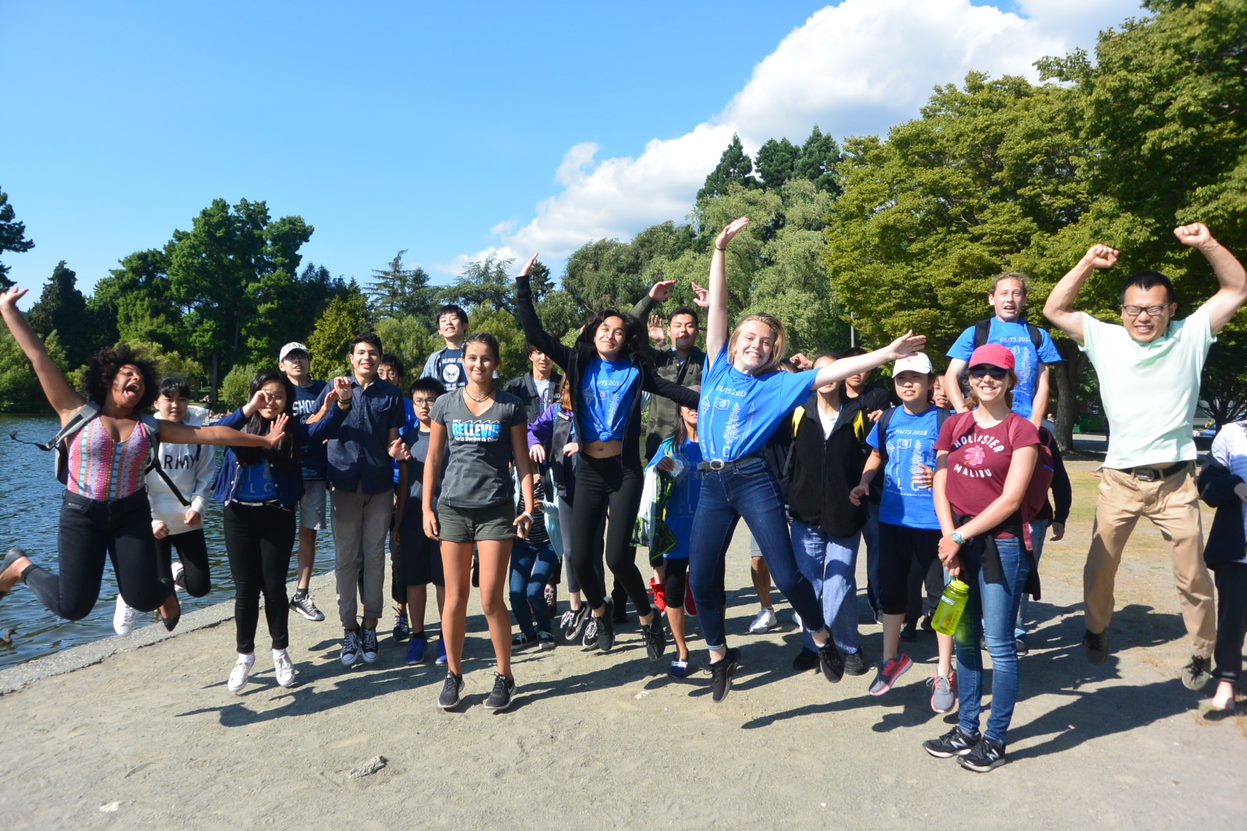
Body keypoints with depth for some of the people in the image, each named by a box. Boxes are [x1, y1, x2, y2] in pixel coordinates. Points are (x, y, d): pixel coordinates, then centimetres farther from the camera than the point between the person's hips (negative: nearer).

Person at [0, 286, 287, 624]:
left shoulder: (150, 428, 4)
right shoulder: (77, 413, -4)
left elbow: (210, 433, 3)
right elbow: (38, 356, -4)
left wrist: (262, 440, 3)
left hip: (131, 515, 2)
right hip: (82, 514, -2)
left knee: (143, 600, -3)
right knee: (73, 607, -5)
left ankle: (164, 588, 35)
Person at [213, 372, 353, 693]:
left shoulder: (291, 430, -1)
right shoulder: (240, 426, 0)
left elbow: (321, 430, -18)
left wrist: (342, 404, -37)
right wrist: (249, 409, -36)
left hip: (277, 516, 0)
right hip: (239, 515, 1)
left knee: (274, 586, 7)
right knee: (245, 588, 8)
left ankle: (281, 652, 24)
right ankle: (244, 655, 25)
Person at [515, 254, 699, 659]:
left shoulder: (636, 370, 3)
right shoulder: (579, 362, 5)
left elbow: (676, 392, 0)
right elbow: (534, 333, 1)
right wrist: (523, 284, -1)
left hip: (624, 472, -2)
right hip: (588, 471, 2)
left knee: (617, 556, -10)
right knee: (580, 556, 0)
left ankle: (649, 618, 17)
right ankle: (599, 611, 31)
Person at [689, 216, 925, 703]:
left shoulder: (779, 384, 4)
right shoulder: (718, 368, 9)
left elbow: (833, 372, -2)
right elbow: (717, 306, 7)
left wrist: (886, 353, -9)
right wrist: (720, 250, 4)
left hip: (754, 481, -2)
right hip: (712, 483, 3)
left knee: (787, 575, -3)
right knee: (701, 578, 5)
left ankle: (822, 640, 24)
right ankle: (719, 656, 28)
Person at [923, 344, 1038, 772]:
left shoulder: (1021, 431, -3)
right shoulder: (954, 426, 10)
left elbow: (1011, 499, -10)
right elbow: (940, 486, 6)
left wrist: (961, 536, -12)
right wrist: (949, 538, -7)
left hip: (1001, 544, -5)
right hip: (958, 543, 5)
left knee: (999, 644, 2)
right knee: (965, 640, 13)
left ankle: (995, 738, 16)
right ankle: (966, 729, 26)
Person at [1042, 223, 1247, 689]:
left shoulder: (1190, 337, 1)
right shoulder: (1105, 339, 1)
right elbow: (1055, 310, 0)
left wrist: (1207, 244, -11)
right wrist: (1088, 264, -8)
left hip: (1176, 479, 0)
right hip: (1120, 479, 1)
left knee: (1192, 573, 8)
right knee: (1100, 565, 10)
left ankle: (1202, 654, 26)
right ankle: (1097, 630, 33)